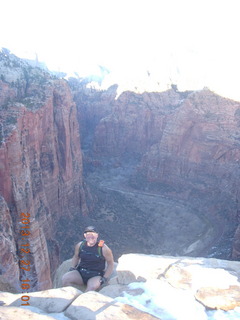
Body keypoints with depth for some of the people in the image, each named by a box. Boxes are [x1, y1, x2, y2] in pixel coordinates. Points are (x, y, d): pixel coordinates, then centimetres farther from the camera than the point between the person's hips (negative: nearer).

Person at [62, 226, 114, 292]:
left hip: (96, 275, -4)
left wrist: (105, 278, -9)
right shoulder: (80, 245, 1)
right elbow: (76, 257, 22)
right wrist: (72, 268, 5)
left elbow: (111, 263, -1)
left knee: (92, 286, -37)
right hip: (80, 272, 4)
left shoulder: (103, 248, -9)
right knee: (65, 278, -22)